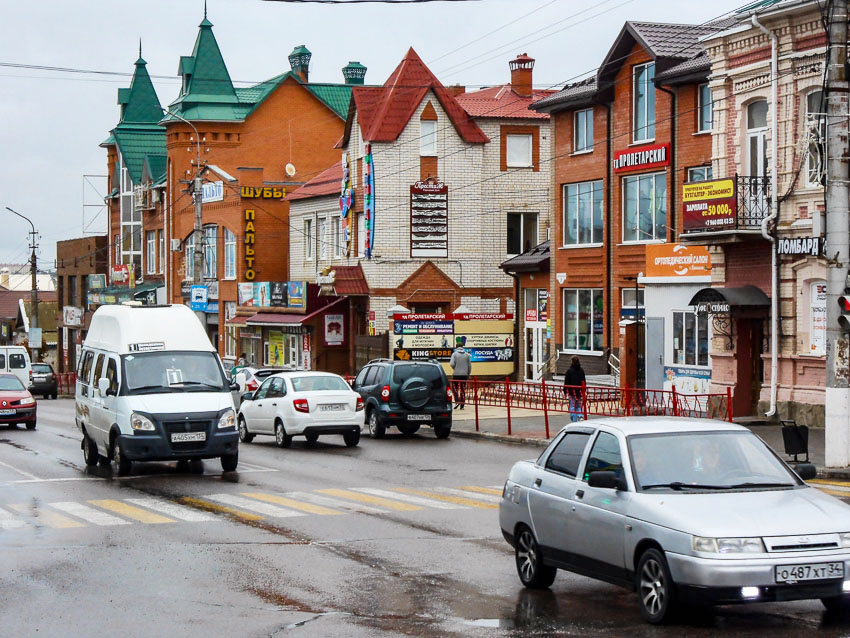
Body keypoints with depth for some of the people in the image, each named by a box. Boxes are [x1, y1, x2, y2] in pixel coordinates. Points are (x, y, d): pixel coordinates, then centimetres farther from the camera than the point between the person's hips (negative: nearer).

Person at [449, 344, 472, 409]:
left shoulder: (454, 354, -3)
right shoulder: (467, 355, 5)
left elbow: (452, 364, -12)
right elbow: (469, 366, 6)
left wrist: (454, 368, 9)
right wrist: (468, 374, 17)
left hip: (456, 374, -2)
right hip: (464, 374, 2)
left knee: (454, 388, 9)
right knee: (463, 389, 7)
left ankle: (457, 401, -11)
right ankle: (462, 405, 6)